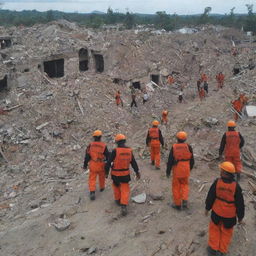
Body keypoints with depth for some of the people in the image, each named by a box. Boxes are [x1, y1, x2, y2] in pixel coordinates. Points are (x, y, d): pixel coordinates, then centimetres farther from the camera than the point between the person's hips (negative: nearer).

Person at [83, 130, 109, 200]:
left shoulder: (90, 145, -8)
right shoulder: (104, 146, -13)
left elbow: (87, 156, -5)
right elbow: (107, 156, -4)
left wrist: (85, 164, 5)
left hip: (92, 165, 0)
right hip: (101, 165, 0)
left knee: (92, 179, 5)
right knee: (102, 176, 24)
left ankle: (92, 193, -7)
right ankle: (102, 187, 45)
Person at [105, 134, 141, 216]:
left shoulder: (115, 151, -17)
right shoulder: (129, 150, -4)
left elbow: (109, 162, -14)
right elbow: (133, 162, 3)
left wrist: (106, 172, -3)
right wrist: (137, 172, 13)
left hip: (115, 174, -2)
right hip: (125, 174, 2)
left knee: (116, 186, 24)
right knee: (125, 190, 6)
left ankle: (118, 200, 40)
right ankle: (123, 206, -6)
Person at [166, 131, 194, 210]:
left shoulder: (174, 147, -8)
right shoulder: (188, 147, -3)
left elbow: (170, 160, -8)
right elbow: (192, 160, 5)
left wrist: (168, 171, 1)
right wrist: (190, 168, 22)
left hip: (177, 170, -2)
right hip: (186, 170, 2)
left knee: (176, 186, 11)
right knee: (185, 185, 20)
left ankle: (178, 204, 18)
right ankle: (184, 201, 3)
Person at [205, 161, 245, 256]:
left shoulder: (217, 182, -19)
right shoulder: (236, 186, -19)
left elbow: (210, 197, -8)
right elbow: (240, 203, -11)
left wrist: (207, 208, 9)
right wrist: (240, 217, 3)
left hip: (217, 212, 0)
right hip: (230, 215, 0)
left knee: (214, 228, 22)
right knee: (226, 232, 20)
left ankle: (213, 248, 29)